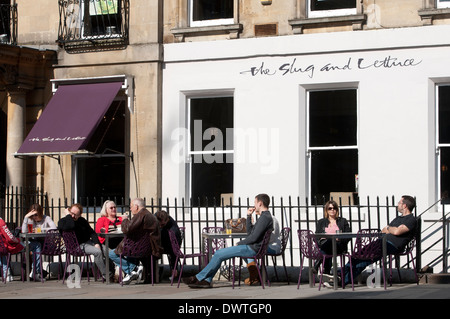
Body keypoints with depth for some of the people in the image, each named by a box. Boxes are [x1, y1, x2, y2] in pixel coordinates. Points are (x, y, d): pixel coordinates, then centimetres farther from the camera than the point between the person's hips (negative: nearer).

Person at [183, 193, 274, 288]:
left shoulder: (265, 217, -15)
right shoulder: (264, 216, 19)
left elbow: (254, 237, -21)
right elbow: (249, 232, 25)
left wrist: (239, 243, -8)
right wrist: (249, 216, 15)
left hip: (252, 249, -11)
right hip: (250, 247, 11)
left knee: (219, 254, -11)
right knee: (218, 253, 6)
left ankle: (199, 278, -1)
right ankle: (206, 280, 1)